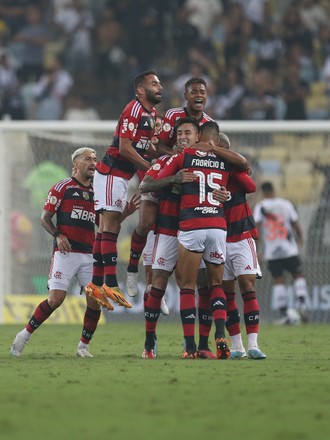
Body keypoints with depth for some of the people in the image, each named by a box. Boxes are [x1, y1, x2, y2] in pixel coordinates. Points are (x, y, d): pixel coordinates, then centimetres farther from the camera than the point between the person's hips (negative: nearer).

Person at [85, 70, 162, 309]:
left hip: (122, 175, 10)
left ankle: (96, 284, 12)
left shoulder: (152, 113, 13)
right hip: (111, 172, -10)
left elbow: (147, 146, 23)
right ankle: (110, 284, -20)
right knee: (110, 224, -14)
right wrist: (151, 167, -16)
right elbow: (125, 148, -21)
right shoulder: (134, 111, -16)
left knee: (110, 227, 9)